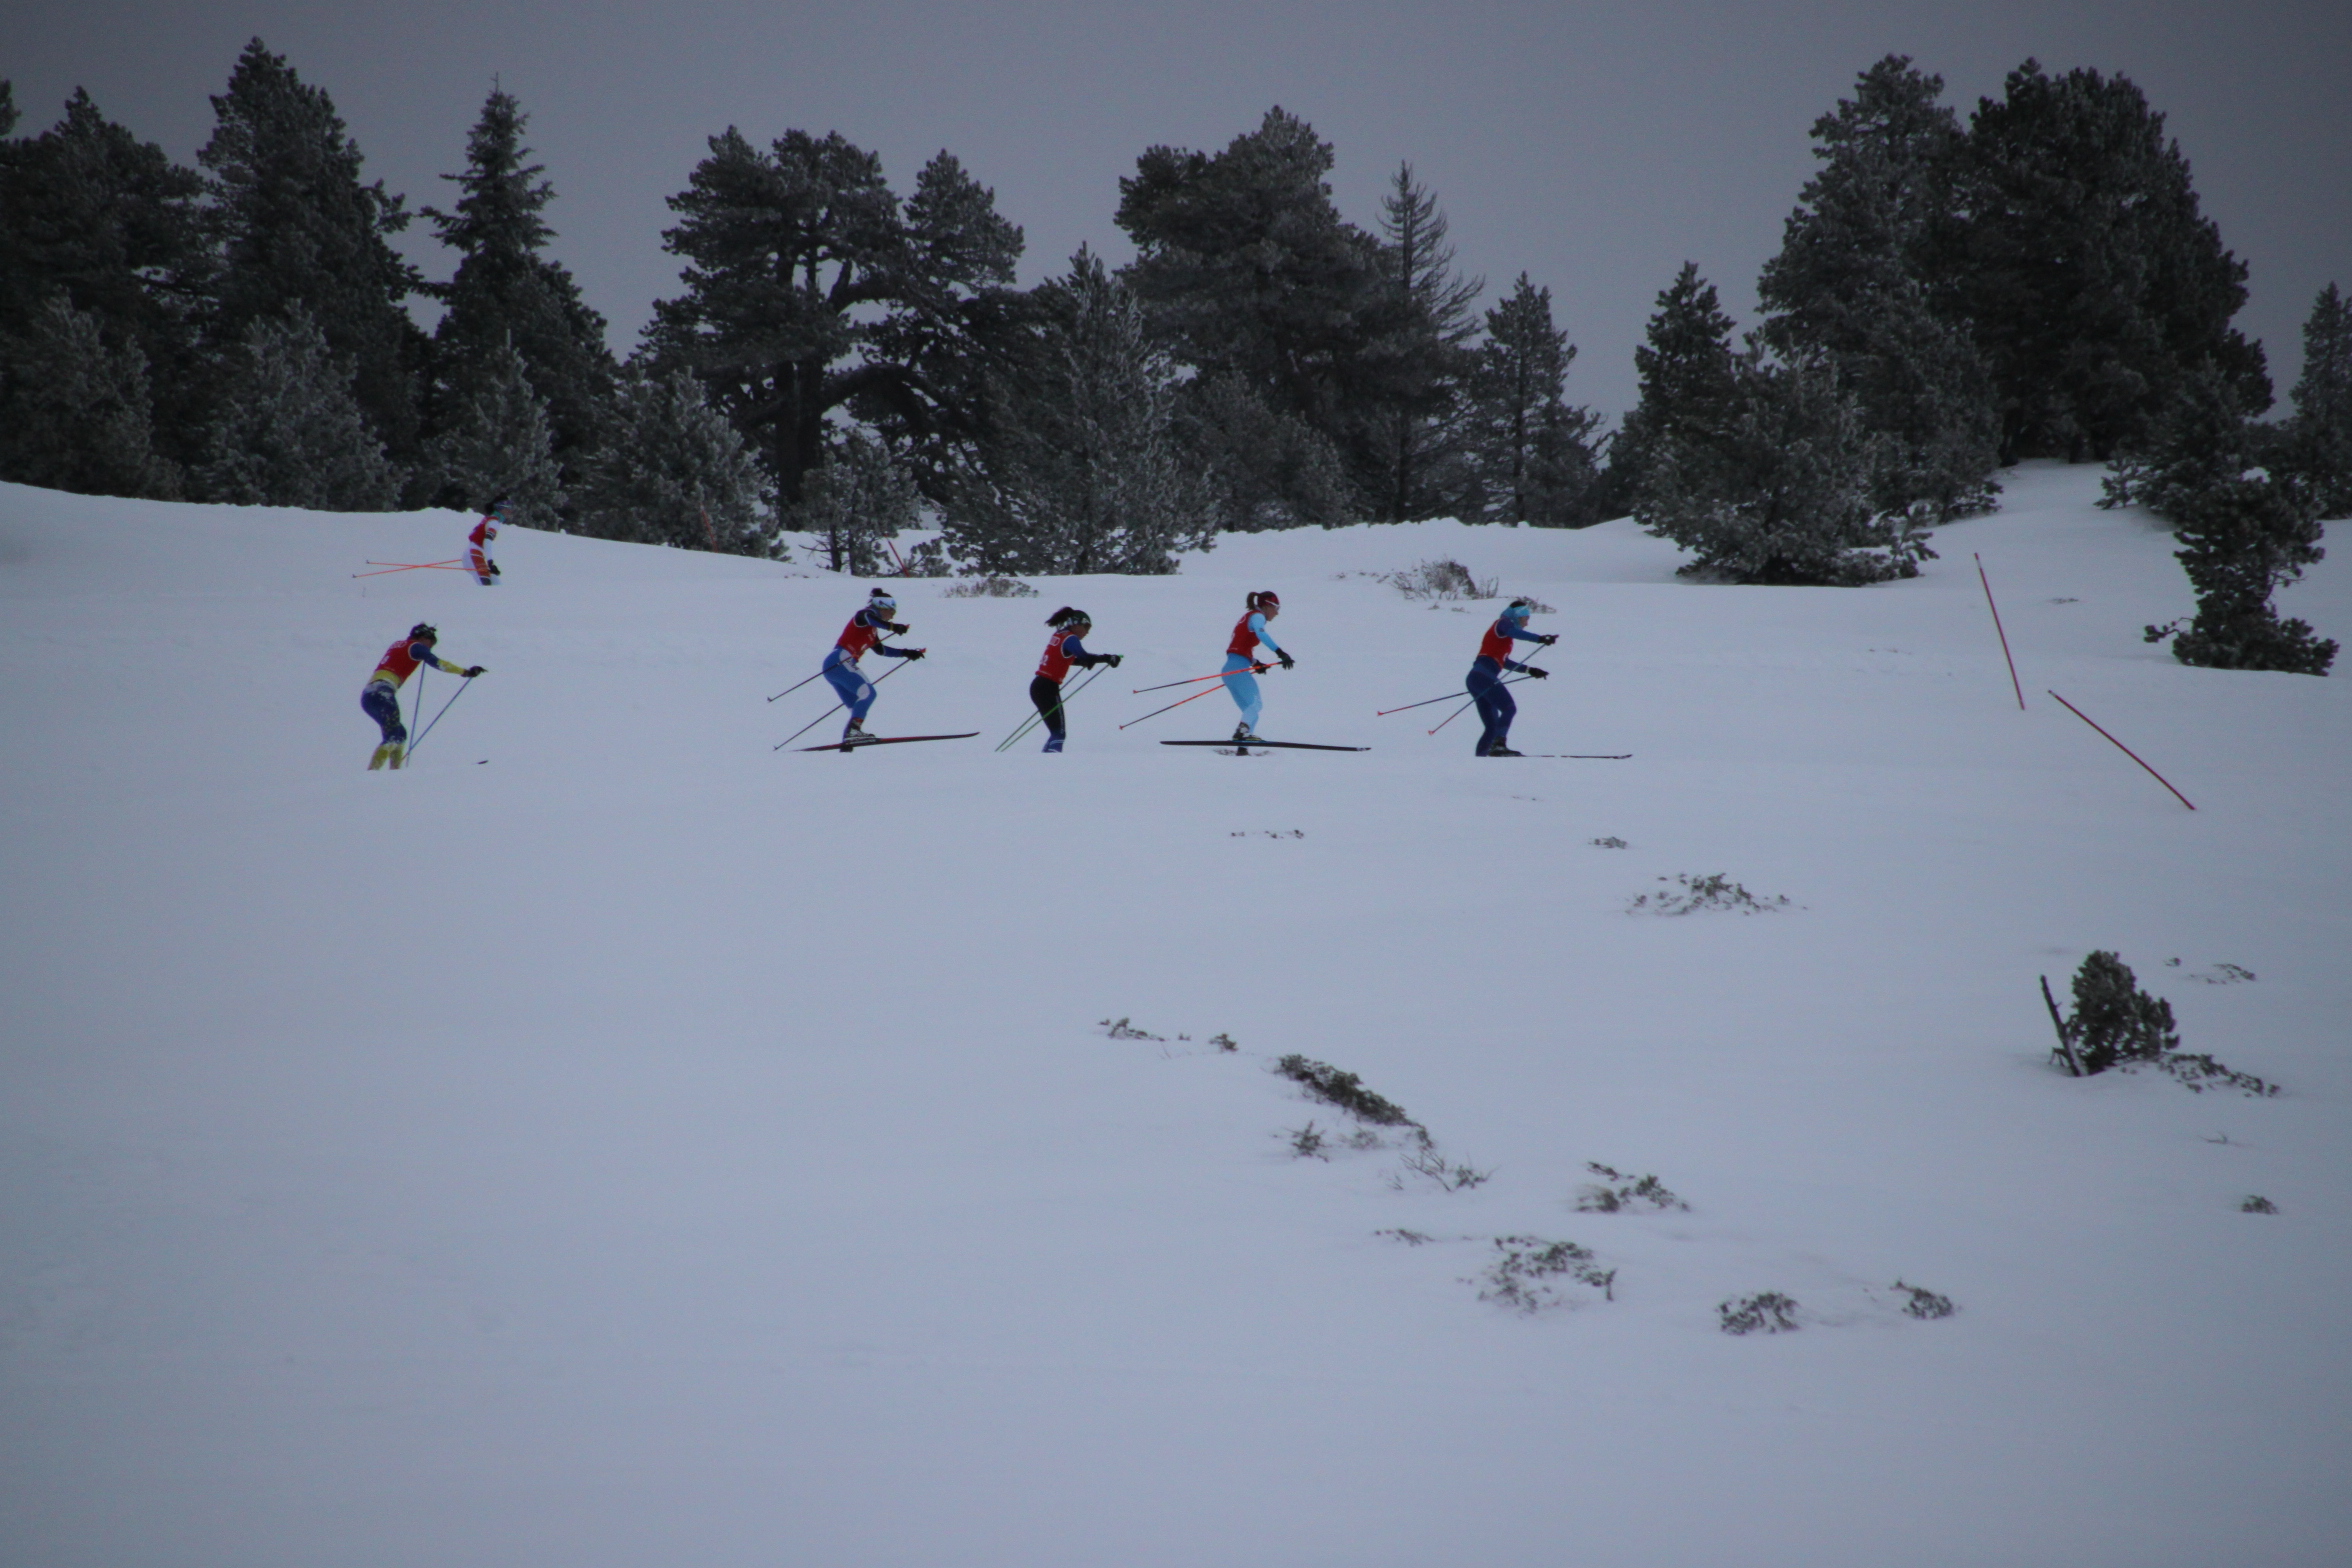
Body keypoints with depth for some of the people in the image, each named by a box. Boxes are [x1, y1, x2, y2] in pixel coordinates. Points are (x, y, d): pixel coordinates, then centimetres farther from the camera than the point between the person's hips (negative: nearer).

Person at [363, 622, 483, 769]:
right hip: (382, 693, -9)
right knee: (393, 737, -16)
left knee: (399, 733, 18)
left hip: (367, 695, 9)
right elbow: (438, 663, -5)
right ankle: (371, 773, -31)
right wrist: (465, 672, -4)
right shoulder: (415, 647, 4)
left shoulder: (398, 645, 26)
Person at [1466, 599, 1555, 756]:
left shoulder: (1505, 633, 30)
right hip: (1484, 676, -10)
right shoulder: (1503, 623, 4)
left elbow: (1503, 661, 38)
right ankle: (1498, 745, -38)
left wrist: (1529, 670, 39)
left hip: (1475, 678, 10)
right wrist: (1540, 639, -31)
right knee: (1509, 709, -22)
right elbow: (1515, 632, -19)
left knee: (1493, 728, 7)